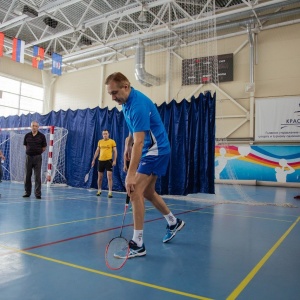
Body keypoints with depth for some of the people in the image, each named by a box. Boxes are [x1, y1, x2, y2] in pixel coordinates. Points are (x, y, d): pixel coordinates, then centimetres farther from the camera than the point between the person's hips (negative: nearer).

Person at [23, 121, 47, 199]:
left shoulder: (41, 136, -2)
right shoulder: (27, 135, 5)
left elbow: (44, 147, 4)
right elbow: (25, 145, 16)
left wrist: (38, 152, 3)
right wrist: (30, 151, 8)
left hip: (37, 157, -2)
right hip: (29, 157, 3)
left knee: (37, 176, -2)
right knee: (27, 176, 7)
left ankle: (38, 193, 3)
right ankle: (27, 192, 19)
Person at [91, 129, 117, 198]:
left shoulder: (112, 141, -1)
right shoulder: (100, 142, 10)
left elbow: (115, 151, -2)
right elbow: (97, 151, 16)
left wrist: (114, 160, -11)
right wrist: (94, 160, 11)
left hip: (108, 160, -4)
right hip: (101, 160, 4)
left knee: (109, 177, -9)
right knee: (100, 177, 11)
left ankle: (110, 192, -6)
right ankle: (99, 190, 28)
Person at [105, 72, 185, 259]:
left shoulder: (138, 104, -26)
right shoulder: (127, 102, 3)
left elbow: (139, 142, -33)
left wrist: (131, 174, -37)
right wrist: (128, 144, 14)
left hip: (156, 151, -10)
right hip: (150, 151, 10)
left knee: (136, 192, -16)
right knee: (147, 192, 17)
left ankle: (138, 244, -9)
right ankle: (174, 222, 37)